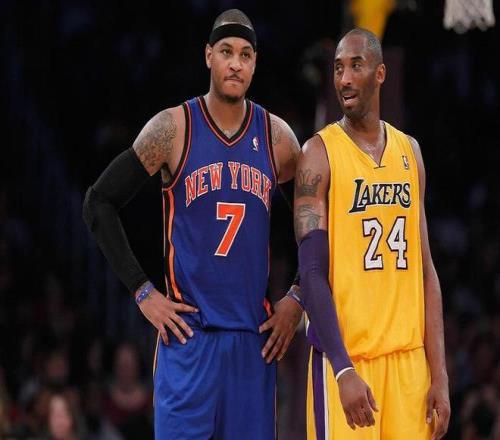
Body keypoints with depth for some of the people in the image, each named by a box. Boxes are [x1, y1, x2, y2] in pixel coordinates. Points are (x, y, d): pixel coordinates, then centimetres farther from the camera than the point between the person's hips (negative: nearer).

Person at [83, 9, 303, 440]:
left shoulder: (277, 137, 5)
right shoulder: (172, 129, -4)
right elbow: (99, 202, -1)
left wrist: (297, 300, 7)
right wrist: (142, 291, -5)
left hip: (255, 336, 3)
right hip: (188, 331, -3)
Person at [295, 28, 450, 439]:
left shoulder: (409, 151, 12)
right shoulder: (321, 153, -4)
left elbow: (425, 269, 13)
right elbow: (312, 272, -11)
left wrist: (439, 372, 6)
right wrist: (343, 369, -20)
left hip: (409, 357, 5)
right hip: (347, 357, -5)